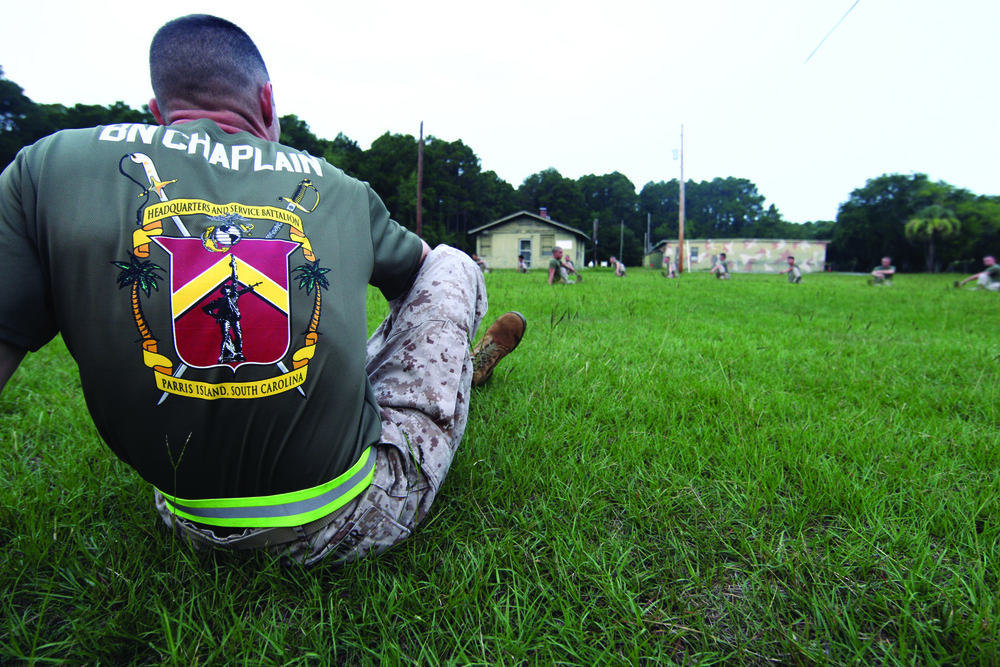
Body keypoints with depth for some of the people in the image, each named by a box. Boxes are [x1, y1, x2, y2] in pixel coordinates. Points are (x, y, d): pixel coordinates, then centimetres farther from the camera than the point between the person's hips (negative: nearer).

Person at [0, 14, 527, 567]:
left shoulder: (47, 165, -4)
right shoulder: (340, 189, -4)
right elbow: (419, 264, 16)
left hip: (191, 527, 4)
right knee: (453, 264, 12)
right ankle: (462, 367, 42)